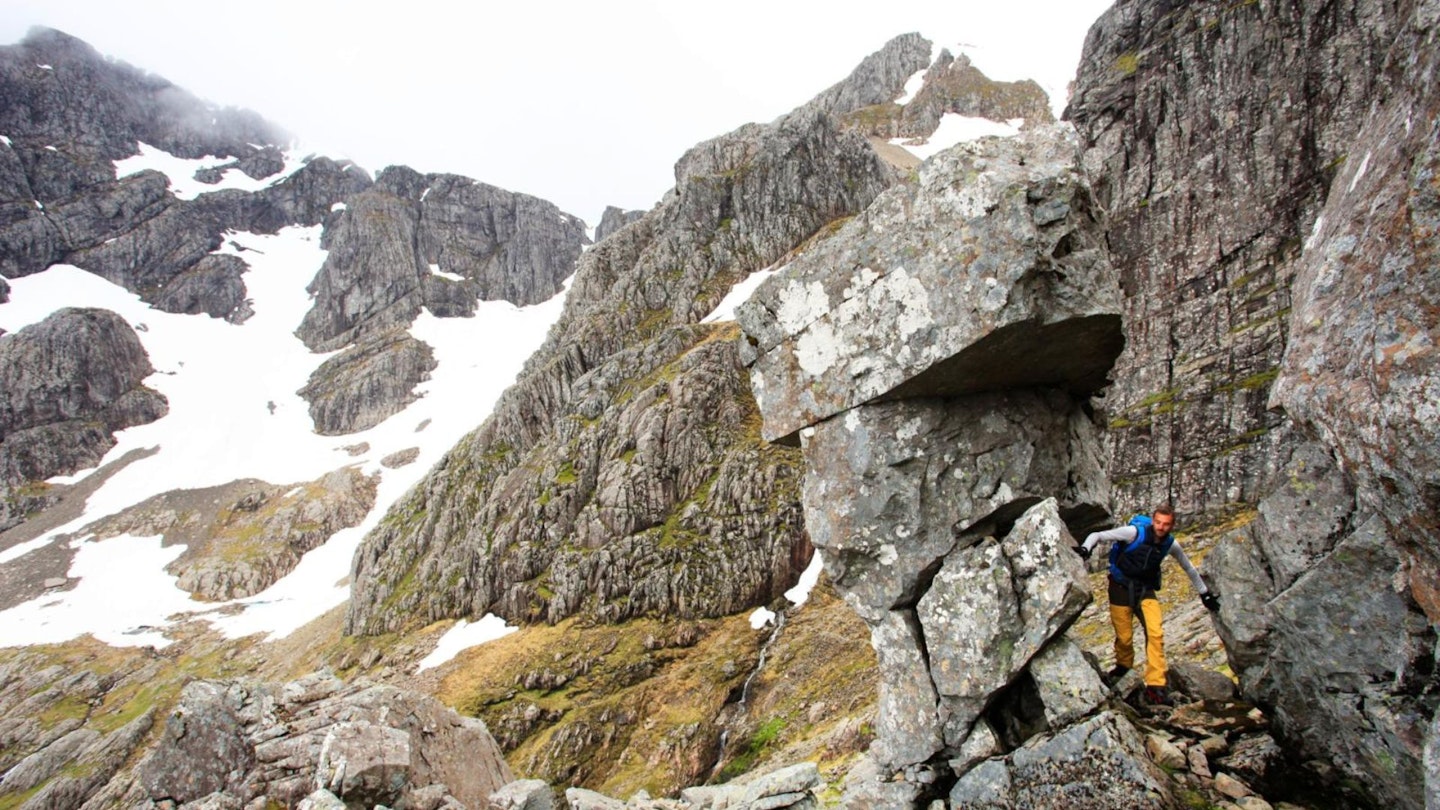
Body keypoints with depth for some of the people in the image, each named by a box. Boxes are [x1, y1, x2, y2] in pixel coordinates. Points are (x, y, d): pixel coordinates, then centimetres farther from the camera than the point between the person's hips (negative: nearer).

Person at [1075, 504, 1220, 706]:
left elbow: (1189, 568, 17)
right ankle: (1123, 665, 30)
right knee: (1124, 637, -3)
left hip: (1145, 589, 3)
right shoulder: (1135, 532, -16)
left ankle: (1155, 686, -13)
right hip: (1121, 587, -3)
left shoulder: (1170, 544, -2)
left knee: (1156, 633, -16)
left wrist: (1205, 593, 23)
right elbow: (1097, 536, -18)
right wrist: (1086, 548, -38)